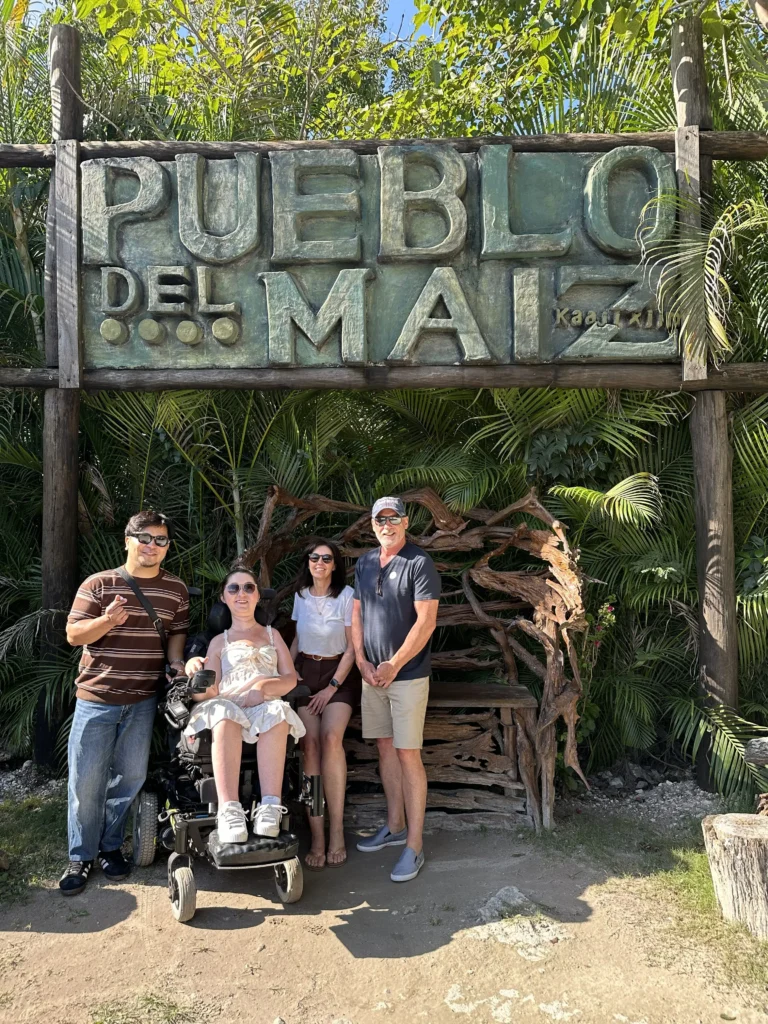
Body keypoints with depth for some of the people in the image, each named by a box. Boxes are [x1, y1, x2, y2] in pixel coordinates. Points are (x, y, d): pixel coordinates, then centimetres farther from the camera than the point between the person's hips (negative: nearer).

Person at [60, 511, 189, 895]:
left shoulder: (176, 590, 4)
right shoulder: (98, 584, -4)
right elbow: (74, 635, -4)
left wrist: (176, 662, -7)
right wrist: (108, 620, -23)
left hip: (143, 700, 2)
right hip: (96, 696, -2)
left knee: (130, 777, 10)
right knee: (86, 780, 3)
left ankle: (111, 846, 29)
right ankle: (80, 855, 20)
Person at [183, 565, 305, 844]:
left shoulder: (272, 634, 27)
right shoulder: (219, 642, 23)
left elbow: (291, 678, 14)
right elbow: (209, 691, 10)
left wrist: (266, 686, -9)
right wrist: (196, 680, -15)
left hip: (266, 709, 0)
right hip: (229, 708, 0)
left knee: (277, 713, -38)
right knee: (224, 715, -39)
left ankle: (270, 807, -46)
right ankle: (229, 810, -48)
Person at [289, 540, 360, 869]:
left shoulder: (347, 596, -6)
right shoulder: (301, 595, 8)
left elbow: (353, 647, -7)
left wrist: (332, 687, -10)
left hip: (339, 673, -3)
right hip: (306, 672, 3)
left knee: (331, 737, -25)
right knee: (310, 743, -14)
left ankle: (336, 831, -16)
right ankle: (317, 837, -13)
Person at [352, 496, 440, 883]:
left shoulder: (419, 563, -10)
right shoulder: (364, 563, 10)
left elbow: (426, 621, -15)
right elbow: (357, 614, 12)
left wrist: (394, 665, -15)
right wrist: (362, 661, 1)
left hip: (408, 674, -6)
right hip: (372, 674, 6)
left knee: (408, 755, -4)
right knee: (385, 748, 14)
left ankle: (414, 846, 4)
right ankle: (394, 826, 29)